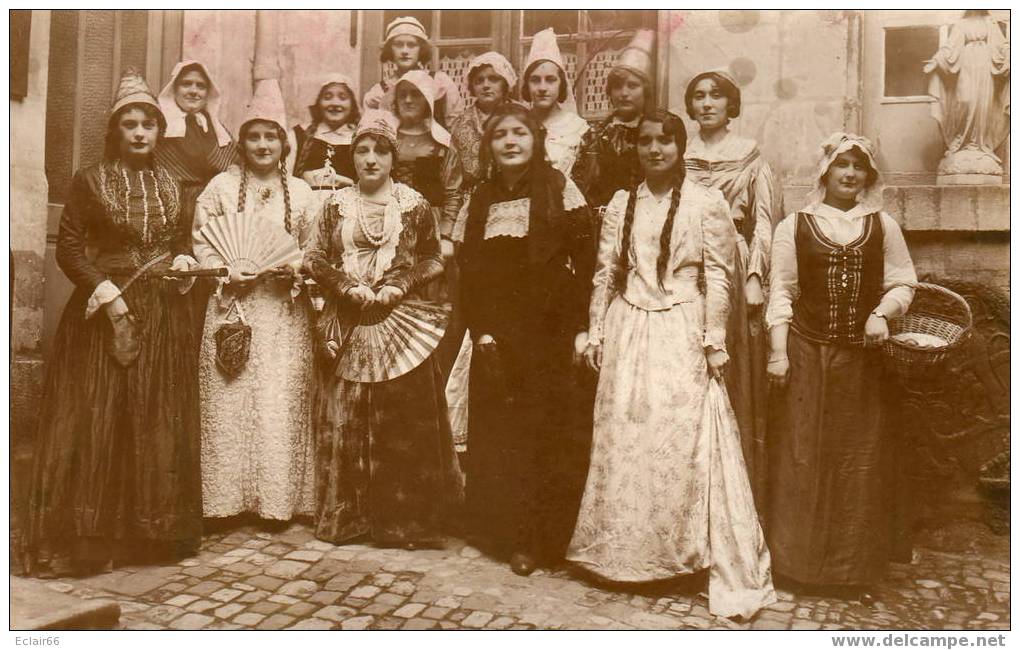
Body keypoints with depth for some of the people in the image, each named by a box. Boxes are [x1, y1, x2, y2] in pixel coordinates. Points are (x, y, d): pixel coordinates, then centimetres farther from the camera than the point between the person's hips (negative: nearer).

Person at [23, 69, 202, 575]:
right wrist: (109, 293, -16)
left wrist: (182, 260, 0)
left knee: (160, 424, 5)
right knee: (95, 423, -3)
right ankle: (88, 539, 6)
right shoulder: (90, 181, -1)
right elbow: (68, 248, -5)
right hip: (103, 312, -4)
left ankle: (153, 532, 16)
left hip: (164, 316, 4)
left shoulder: (171, 183, 12)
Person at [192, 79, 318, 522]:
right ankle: (228, 498, 10)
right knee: (229, 402, -2)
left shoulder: (301, 193, 9)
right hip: (232, 307, 0)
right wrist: (228, 272, -11)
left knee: (281, 402, -1)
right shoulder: (220, 188, 7)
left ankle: (279, 499, 10)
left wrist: (296, 267, -8)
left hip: (284, 312, 1)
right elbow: (202, 244, 6)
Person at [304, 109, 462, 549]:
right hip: (347, 325, 2)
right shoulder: (336, 205, 9)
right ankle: (346, 517, 15)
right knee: (343, 422, 3)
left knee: (404, 423, -2)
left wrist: (399, 286, -10)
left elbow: (434, 261, 6)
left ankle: (405, 519, 9)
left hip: (400, 324, -1)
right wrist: (349, 287, -9)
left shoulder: (415, 205, 5)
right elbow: (314, 259, 7)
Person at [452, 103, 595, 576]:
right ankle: (512, 536, 18)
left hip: (550, 333, -3)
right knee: (500, 436, 5)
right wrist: (480, 332, -2)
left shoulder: (559, 191, 1)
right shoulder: (478, 203, 12)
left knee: (549, 431, -2)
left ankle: (549, 538, 12)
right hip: (497, 337, 4)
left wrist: (580, 329, -11)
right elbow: (468, 276, 10)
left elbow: (584, 262, -4)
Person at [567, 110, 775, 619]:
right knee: (621, 440, 5)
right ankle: (625, 555, 19)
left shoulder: (707, 205, 0)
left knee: (686, 444, -5)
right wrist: (595, 334, 7)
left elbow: (718, 278, -2)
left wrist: (713, 340, -8)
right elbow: (605, 275, 11)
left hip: (682, 335, -3)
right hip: (627, 333, 4)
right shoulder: (620, 205, 10)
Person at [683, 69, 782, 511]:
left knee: (735, 379, 1)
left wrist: (754, 278, -8)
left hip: (733, 271, -2)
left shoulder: (750, 158, 7)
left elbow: (763, 223, 3)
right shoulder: (677, 155, 12)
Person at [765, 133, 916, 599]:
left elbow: (903, 284, 10)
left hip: (862, 360, 2)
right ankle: (797, 560, 15)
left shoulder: (882, 226, 8)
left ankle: (856, 567, 19)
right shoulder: (793, 227, 3)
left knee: (860, 462, 6)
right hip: (806, 356, -1)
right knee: (801, 457, 2)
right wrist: (778, 352, -5)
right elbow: (781, 292, 1)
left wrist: (882, 312, -11)